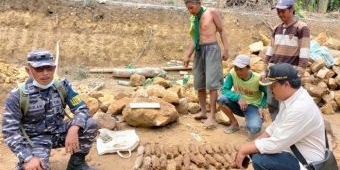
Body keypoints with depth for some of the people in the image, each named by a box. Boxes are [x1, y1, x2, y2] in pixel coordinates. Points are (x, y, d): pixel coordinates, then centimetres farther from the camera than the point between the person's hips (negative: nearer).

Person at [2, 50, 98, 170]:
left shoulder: (62, 86, -8)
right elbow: (10, 131, -16)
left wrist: (73, 129, -30)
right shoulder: (17, 96, -16)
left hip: (59, 132, 3)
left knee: (91, 124, -19)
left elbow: (81, 108, -9)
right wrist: (27, 158, -28)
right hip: (35, 139, -3)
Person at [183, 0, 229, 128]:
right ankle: (203, 111, 17)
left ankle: (212, 116, -11)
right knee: (199, 83, 6)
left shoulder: (212, 12, -2)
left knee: (211, 83, -12)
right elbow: (194, 40, 14)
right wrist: (187, 56, 6)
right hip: (199, 51, 6)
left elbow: (222, 31, -1)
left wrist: (225, 49, -9)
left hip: (212, 49, -6)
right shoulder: (193, 19, 12)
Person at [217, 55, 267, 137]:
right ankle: (234, 124, -4)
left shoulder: (257, 79, -20)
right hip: (238, 103, 3)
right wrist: (238, 98, -31)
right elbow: (224, 89, -17)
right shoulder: (232, 73, -16)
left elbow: (267, 94, -6)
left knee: (253, 129, -32)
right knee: (221, 99, -27)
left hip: (253, 106, -3)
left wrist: (261, 107, -20)